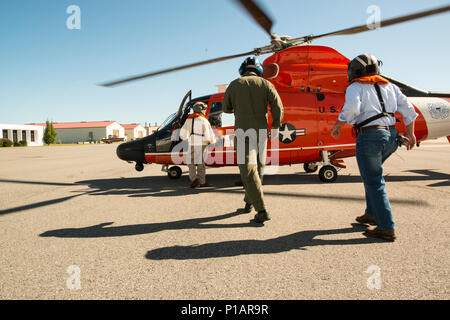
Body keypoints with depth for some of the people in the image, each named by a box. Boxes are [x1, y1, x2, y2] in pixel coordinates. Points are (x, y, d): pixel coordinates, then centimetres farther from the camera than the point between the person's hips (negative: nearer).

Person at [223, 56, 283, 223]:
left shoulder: (234, 85, 3)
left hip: (243, 132, -3)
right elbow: (278, 106, -4)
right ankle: (249, 201, 29)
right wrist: (276, 125, 8)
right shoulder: (265, 84, 4)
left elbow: (226, 108, 12)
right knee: (257, 167, 19)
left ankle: (262, 211, -11)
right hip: (261, 132, 3)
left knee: (248, 172, -4)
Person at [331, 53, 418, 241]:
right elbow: (407, 109, 17)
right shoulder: (389, 86, 19)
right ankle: (372, 214, 28)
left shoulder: (355, 87, 1)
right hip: (391, 136, 8)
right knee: (371, 174, 23)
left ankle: (386, 228, 0)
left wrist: (337, 125, -5)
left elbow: (351, 109, -19)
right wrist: (410, 134, 23)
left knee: (373, 182, -2)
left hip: (370, 136, -7)